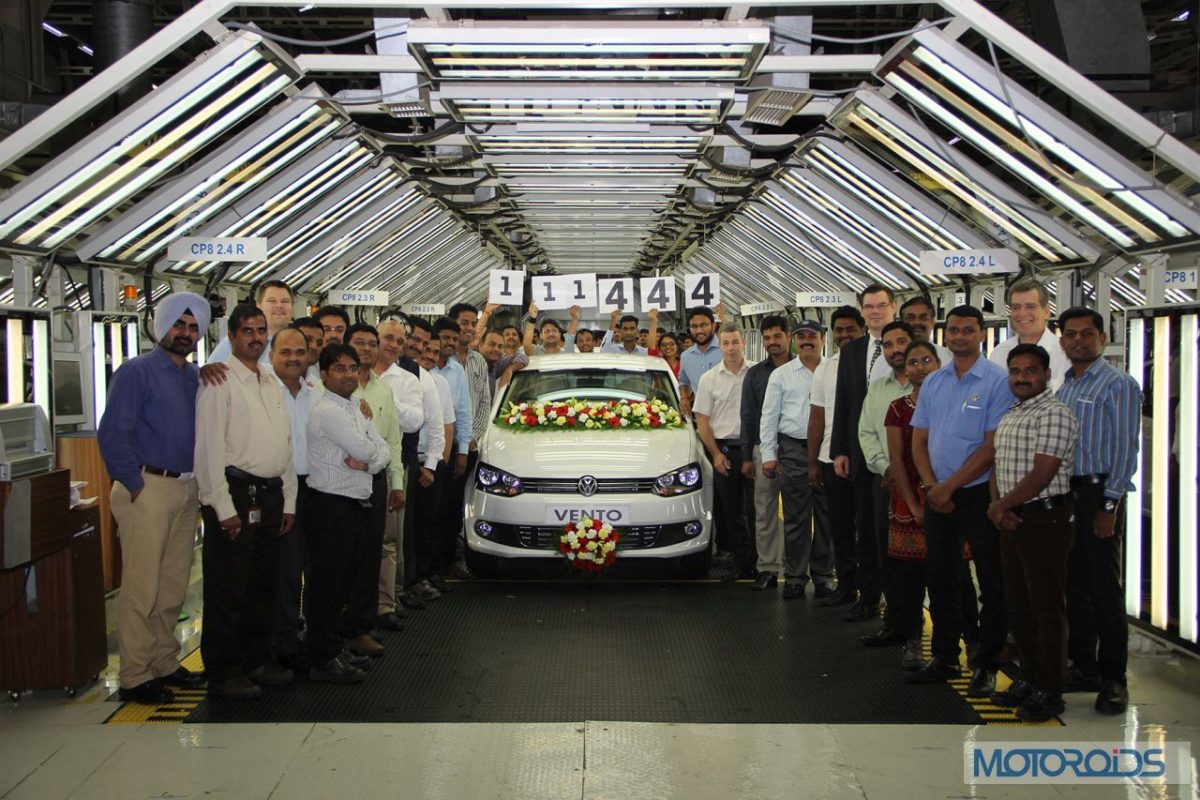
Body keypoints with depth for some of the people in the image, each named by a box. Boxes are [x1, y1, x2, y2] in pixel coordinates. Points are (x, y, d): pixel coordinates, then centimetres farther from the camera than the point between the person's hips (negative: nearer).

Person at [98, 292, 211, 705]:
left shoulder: (196, 377, 14)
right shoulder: (137, 371, -6)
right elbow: (112, 434, -13)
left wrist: (197, 482, 7)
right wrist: (136, 484, -13)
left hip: (186, 490, 7)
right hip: (148, 488, -7)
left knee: (174, 586, 13)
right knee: (142, 588, -4)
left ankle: (165, 664, 24)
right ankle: (134, 678, 3)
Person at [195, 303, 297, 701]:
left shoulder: (272, 383, 16)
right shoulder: (220, 381, -7)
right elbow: (208, 448, -12)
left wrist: (289, 501, 15)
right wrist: (224, 508, -16)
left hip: (271, 495, 8)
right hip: (235, 493, -8)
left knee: (264, 583, 14)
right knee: (228, 588, -3)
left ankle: (256, 659, 25)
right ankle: (223, 672, 5)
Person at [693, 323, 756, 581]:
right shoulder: (709, 379, 5)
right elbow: (702, 420, 5)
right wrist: (716, 454, -1)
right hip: (725, 449, 2)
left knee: (755, 508, -3)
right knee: (731, 511, 7)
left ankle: (758, 559, 6)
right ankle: (741, 562, 15)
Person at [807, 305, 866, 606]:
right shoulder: (824, 368, 9)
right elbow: (817, 417, 10)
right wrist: (812, 461, 7)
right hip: (832, 458, 4)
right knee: (840, 527, 10)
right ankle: (846, 583, 19)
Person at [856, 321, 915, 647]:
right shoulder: (877, 388, 17)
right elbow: (866, 433, 14)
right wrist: (885, 466, -1)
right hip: (885, 482, 6)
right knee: (887, 554, 8)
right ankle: (896, 622, 17)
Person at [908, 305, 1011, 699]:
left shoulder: (998, 382, -8)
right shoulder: (932, 382, 10)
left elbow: (992, 446, -13)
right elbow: (919, 441, 11)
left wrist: (949, 486, -13)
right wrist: (931, 486, -4)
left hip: (979, 494, -6)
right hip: (938, 496, 6)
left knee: (992, 585, 1)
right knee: (941, 580, 13)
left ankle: (987, 665, 11)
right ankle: (944, 658, 25)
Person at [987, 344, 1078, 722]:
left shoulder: (1055, 414, -13)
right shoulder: (1009, 417, 16)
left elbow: (1041, 474, -18)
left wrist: (1002, 505, -9)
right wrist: (996, 506, 0)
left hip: (1045, 520, -9)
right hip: (1013, 521, 9)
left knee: (1047, 609, -2)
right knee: (1018, 606, 15)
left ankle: (1049, 691, 5)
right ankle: (1029, 678, 27)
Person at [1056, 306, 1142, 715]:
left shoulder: (1118, 384, -6)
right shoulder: (1063, 389, 16)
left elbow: (1126, 449, -11)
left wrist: (1109, 505, -15)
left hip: (1099, 493, -7)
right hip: (1064, 494, 7)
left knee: (1105, 588, -4)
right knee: (1075, 586, 11)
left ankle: (1113, 679, 3)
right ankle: (1084, 668, 20)